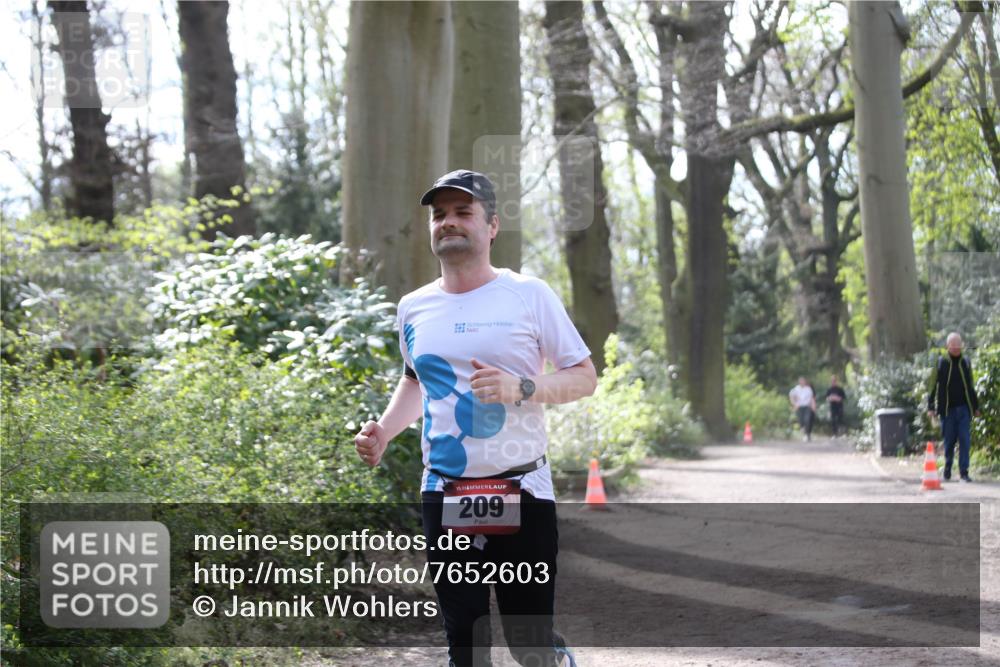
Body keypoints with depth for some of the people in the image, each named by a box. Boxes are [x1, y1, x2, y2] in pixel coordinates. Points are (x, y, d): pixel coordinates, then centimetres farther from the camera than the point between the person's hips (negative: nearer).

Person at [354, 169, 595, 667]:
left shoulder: (529, 295, -3)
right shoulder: (414, 307, 9)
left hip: (522, 491, -3)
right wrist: (383, 431, 9)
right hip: (444, 495, 3)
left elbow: (584, 378, -1)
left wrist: (522, 388, -18)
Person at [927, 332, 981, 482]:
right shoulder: (941, 363, 0)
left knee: (964, 440, -5)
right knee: (949, 441, 4)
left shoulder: (965, 363, 9)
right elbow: (933, 386, 1)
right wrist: (931, 407, -4)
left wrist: (975, 406, 17)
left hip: (963, 408, 2)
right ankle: (947, 470, 19)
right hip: (947, 409, -2)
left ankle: (964, 471, -3)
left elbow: (971, 386, 18)